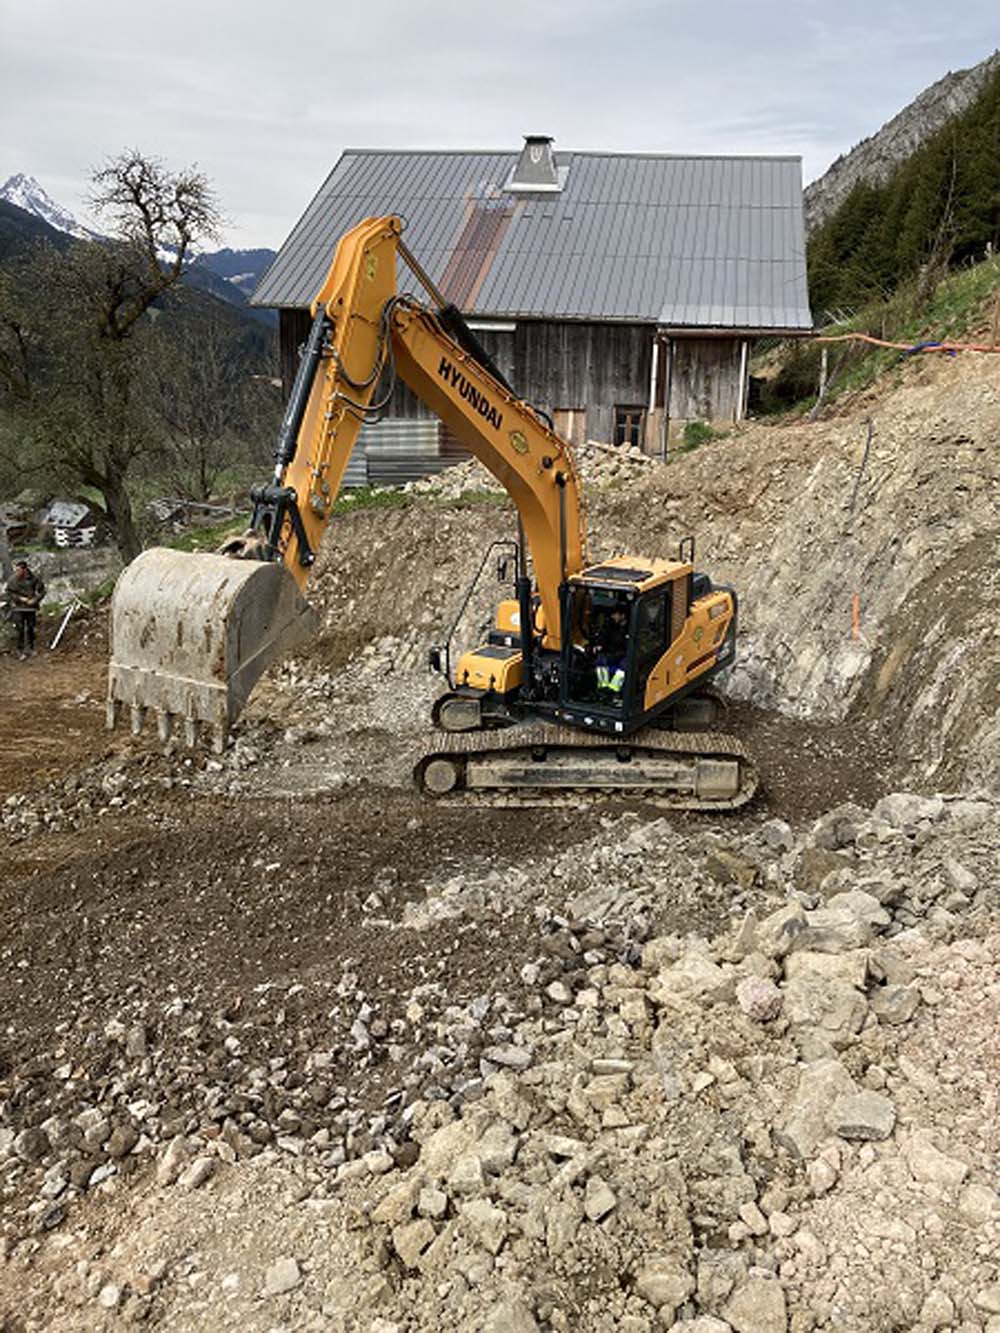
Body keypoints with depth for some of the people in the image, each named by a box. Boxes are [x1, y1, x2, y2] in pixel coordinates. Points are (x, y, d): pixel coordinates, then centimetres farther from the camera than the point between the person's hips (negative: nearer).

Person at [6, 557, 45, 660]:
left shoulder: (34, 578, -4)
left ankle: (29, 649, 24)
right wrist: (20, 598, -13)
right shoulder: (12, 580, -5)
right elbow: (9, 593, -1)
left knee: (30, 629, 9)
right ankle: (21, 651, 3)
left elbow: (42, 591, 2)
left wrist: (35, 600, -11)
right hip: (18, 608, -1)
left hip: (31, 608, 1)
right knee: (20, 630, -4)